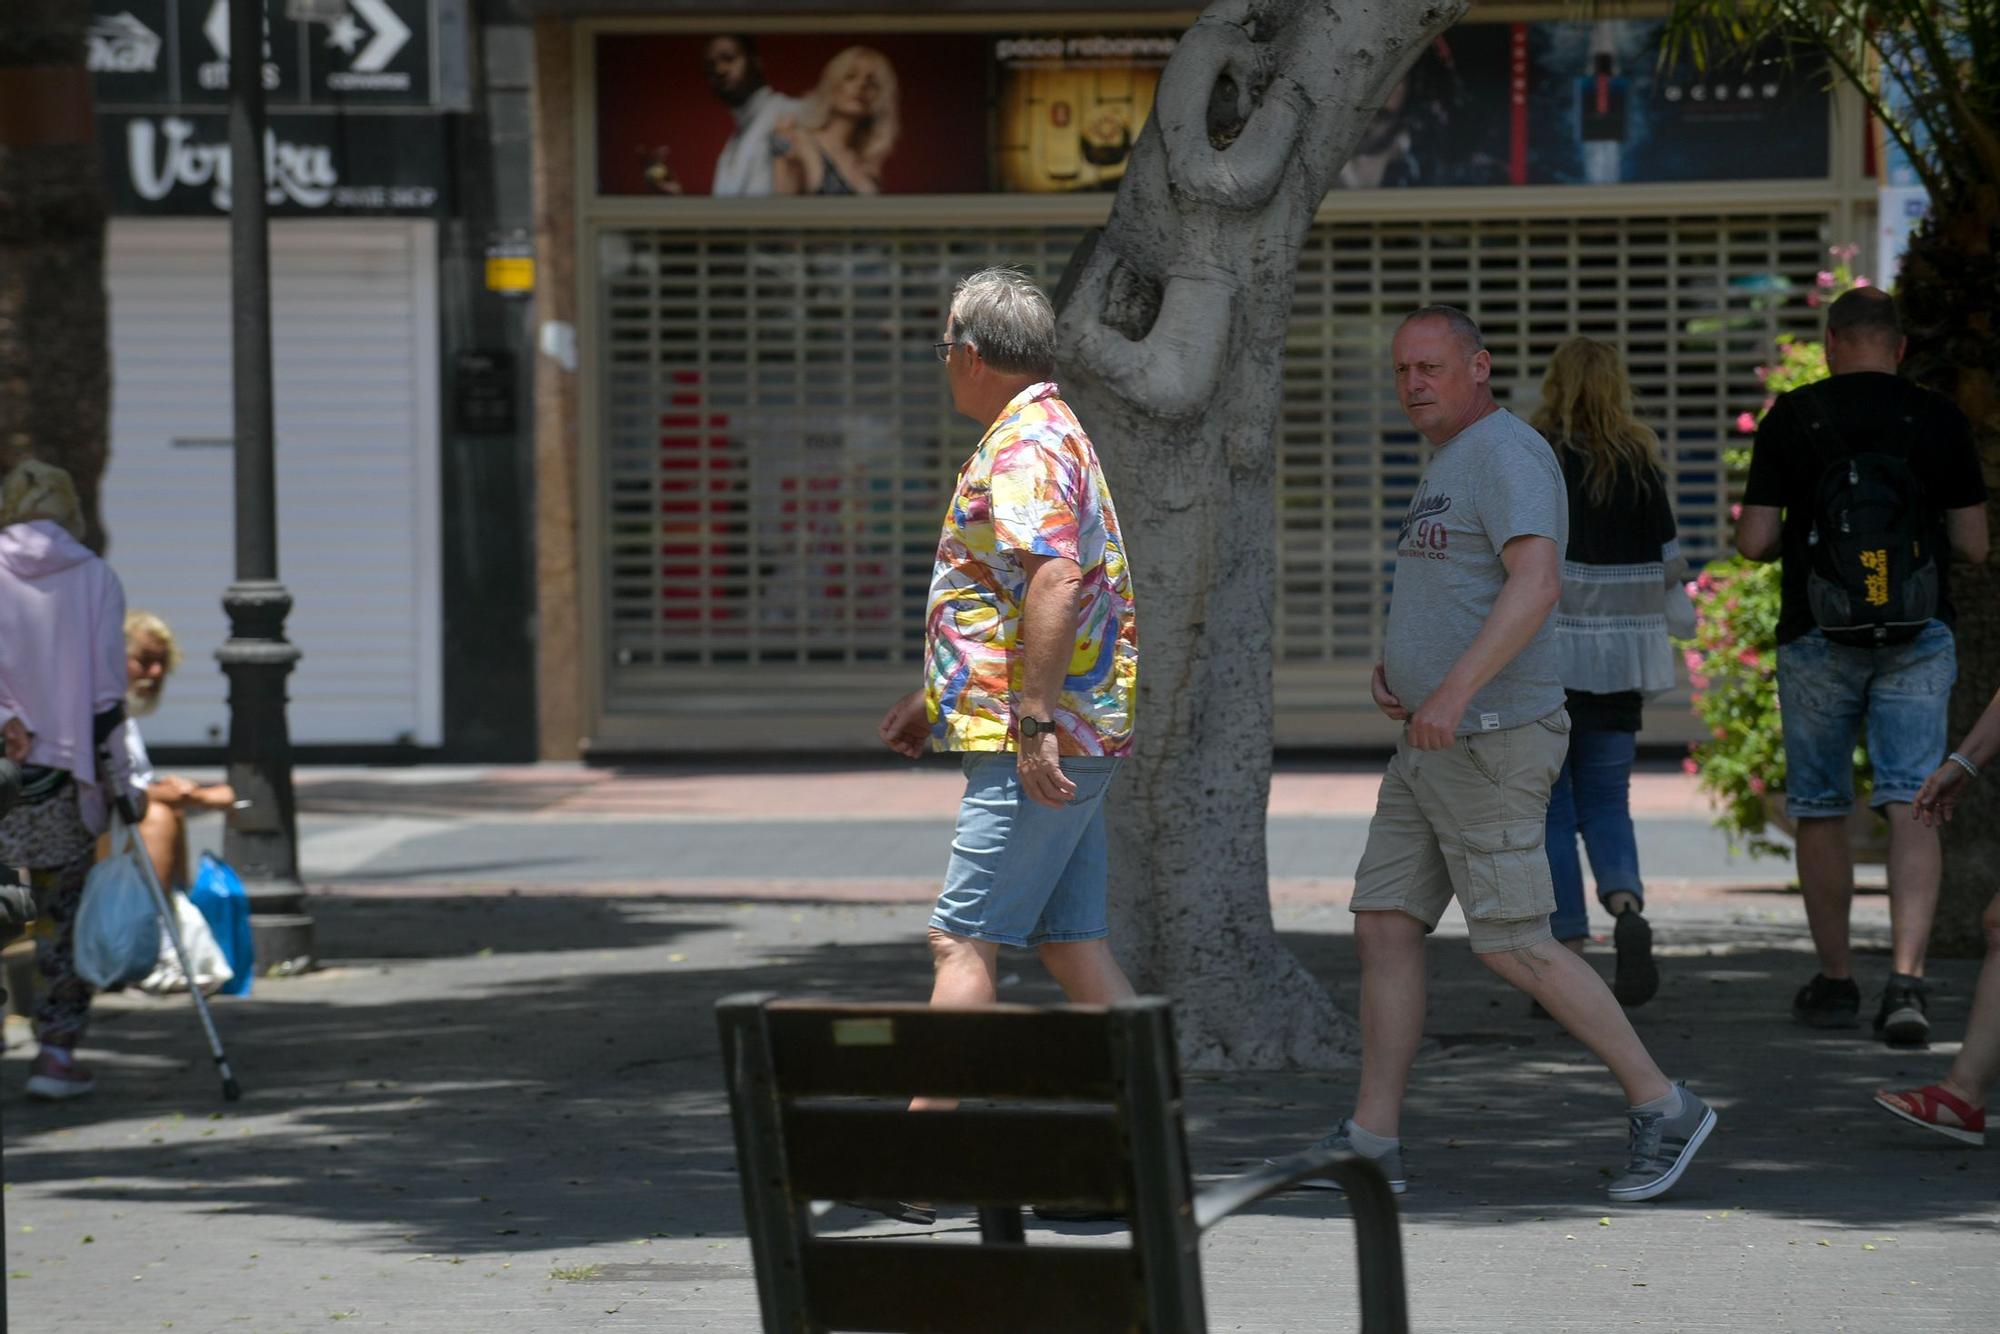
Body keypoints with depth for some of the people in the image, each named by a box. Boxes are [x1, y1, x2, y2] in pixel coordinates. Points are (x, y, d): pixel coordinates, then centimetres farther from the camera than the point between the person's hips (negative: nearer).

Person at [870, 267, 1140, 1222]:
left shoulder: (1026, 446, -13)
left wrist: (1033, 723, -29)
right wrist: (936, 698, 33)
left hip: (1038, 744, -10)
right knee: (1074, 947, 9)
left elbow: (1055, 581, -26)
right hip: (1074, 742, 10)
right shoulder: (1047, 435, 22)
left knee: (963, 940, -9)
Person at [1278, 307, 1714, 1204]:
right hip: (1431, 745, 10)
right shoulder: (1450, 467, 19)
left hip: (1490, 742, -10)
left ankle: (1661, 1108, 0)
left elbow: (1536, 583, -28)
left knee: (1512, 945, -8)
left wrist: (1455, 689, -36)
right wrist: (1391, 667, 10)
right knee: (1385, 926, 5)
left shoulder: (1507, 452, -14)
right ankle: (1371, 1143, 6)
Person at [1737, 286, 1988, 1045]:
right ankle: (1906, 976, -21)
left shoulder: (1792, 419, -1)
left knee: (1820, 809, 12)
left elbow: (1753, 542, -3)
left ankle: (1835, 982, 18)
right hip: (1917, 634, 0)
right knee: (1911, 805, -5)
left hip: (1817, 636, 0)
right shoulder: (1937, 421, 2)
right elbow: (1974, 546, 4)